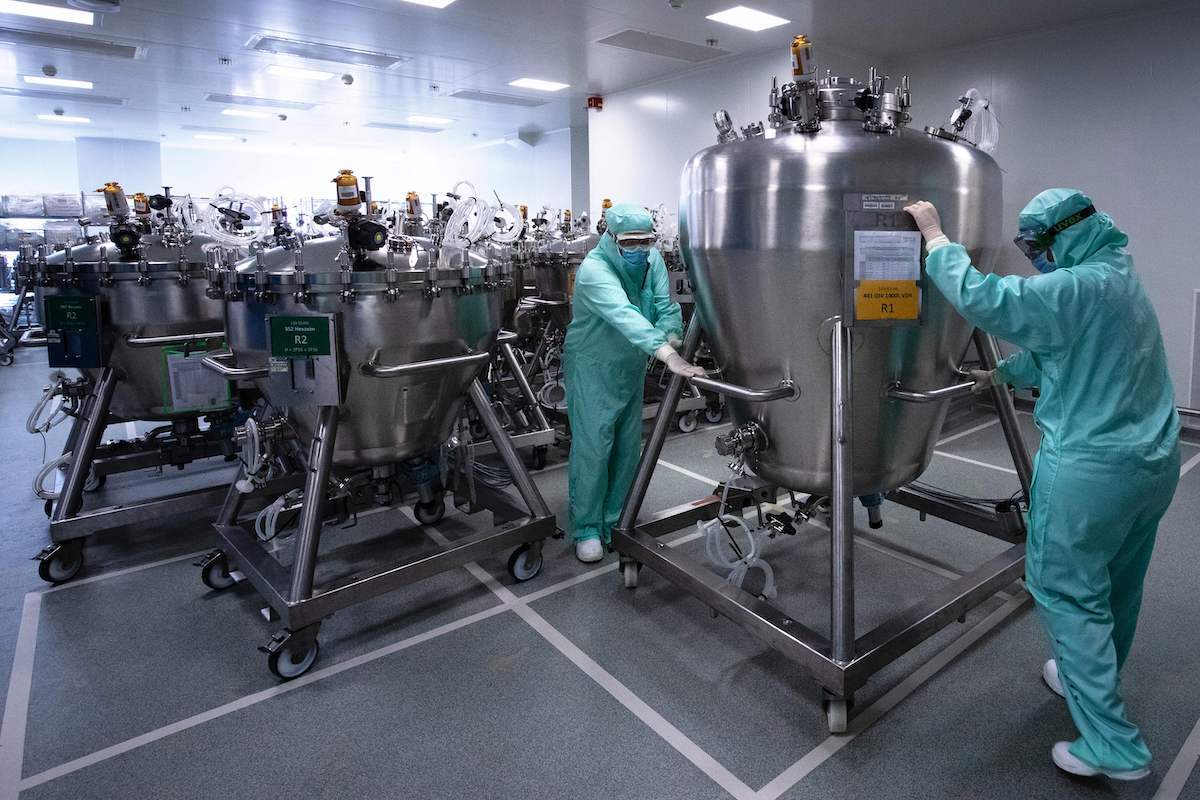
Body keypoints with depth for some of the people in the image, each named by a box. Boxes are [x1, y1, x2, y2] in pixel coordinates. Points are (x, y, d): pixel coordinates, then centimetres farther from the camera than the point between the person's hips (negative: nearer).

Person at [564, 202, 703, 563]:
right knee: (593, 448, -7)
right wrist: (669, 356, -53)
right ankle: (587, 529, 8)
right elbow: (625, 316, -41)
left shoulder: (652, 260, -4)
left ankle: (614, 522, 26)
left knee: (628, 449, 10)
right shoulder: (594, 270, -26)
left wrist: (671, 339, -34)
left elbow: (665, 306, -11)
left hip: (632, 368, 7)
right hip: (593, 368, -6)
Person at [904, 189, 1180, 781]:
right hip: (1152, 464, 10)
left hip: (1091, 470, -10)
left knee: (1068, 592, 2)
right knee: (1117, 586, 22)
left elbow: (983, 299, -26)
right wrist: (1005, 373, 31)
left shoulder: (1081, 287, -19)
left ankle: (1112, 745, 8)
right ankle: (1091, 682, 42)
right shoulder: (1120, 279, 12)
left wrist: (936, 238, -14)